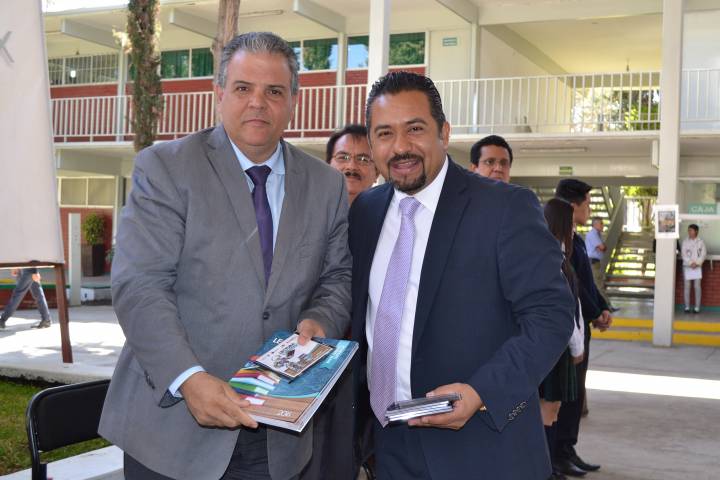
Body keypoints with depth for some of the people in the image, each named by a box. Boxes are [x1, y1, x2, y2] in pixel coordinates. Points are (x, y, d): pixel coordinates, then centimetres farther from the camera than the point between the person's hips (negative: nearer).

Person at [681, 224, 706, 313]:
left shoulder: (700, 241, 3)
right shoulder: (685, 241, 3)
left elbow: (703, 254, -2)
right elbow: (684, 254, -3)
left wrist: (697, 263, -13)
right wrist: (690, 263, -14)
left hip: (697, 267, 0)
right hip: (687, 266, 0)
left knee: (697, 287, -2)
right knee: (687, 286, -1)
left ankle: (697, 307, 1)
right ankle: (687, 307, 4)